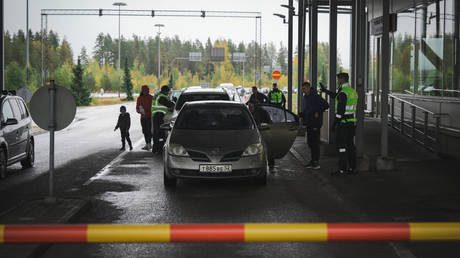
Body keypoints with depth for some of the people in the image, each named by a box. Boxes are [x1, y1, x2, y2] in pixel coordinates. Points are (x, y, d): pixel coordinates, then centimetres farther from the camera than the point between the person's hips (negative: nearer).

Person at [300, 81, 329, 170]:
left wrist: (318, 112, -17)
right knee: (310, 143, 12)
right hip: (309, 124, 9)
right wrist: (301, 114, 7)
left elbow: (326, 105, -16)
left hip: (315, 123, -9)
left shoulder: (315, 97, -13)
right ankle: (313, 161, 18)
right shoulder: (305, 97, 14)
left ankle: (316, 162, -6)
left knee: (315, 143, -8)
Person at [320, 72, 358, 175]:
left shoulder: (343, 93, -16)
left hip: (343, 122, -9)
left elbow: (341, 109, -21)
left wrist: (336, 122, -18)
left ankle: (342, 169, -7)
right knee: (350, 145, 12)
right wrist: (325, 90, 32)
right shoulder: (353, 91, 14)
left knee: (341, 145, -6)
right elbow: (337, 96, 26)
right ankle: (352, 168, 14)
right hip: (352, 122, 9)